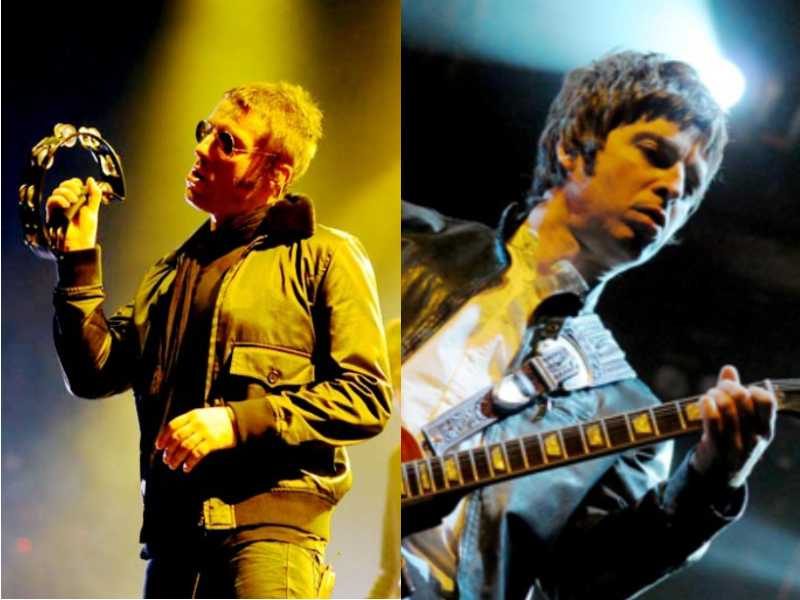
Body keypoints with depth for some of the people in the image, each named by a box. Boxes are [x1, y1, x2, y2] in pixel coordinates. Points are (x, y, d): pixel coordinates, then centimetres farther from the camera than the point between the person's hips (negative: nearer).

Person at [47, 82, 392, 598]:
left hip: (270, 521, -5)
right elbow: (97, 373, 13)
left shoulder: (323, 257, 5)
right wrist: (79, 260, 6)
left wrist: (238, 421, -14)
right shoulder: (173, 271, 22)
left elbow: (367, 397, -5)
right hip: (173, 526, 6)